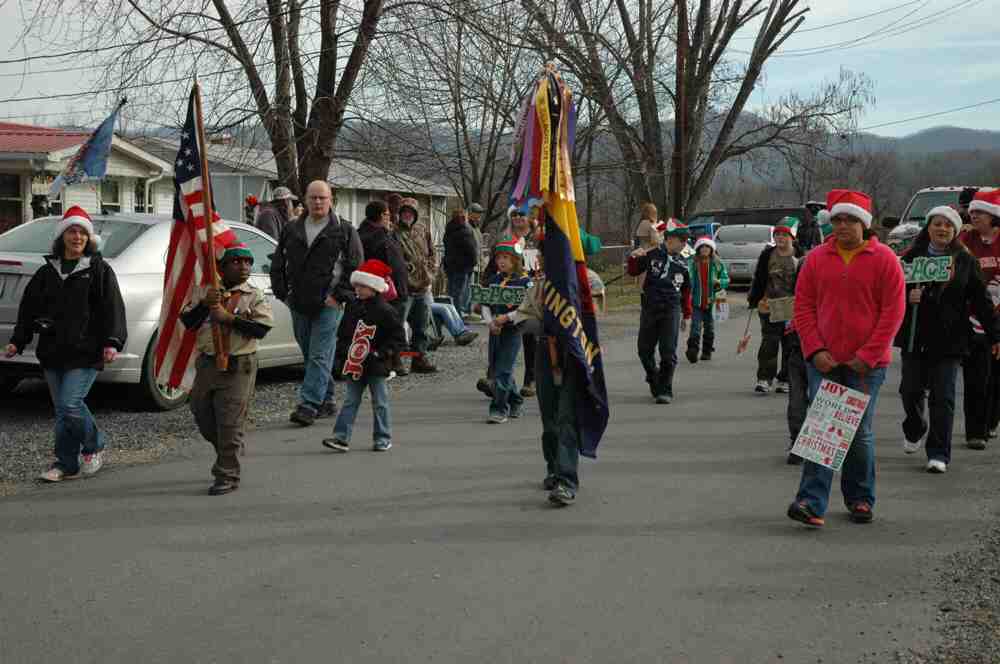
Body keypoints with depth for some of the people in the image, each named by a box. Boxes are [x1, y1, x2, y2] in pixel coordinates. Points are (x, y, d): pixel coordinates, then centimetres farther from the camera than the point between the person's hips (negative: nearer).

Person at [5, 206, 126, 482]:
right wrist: (17, 341, 9)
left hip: (85, 354, -5)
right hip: (53, 353, 5)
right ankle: (67, 465, 22)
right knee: (62, 408, 10)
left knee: (69, 405, -14)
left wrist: (112, 342, -17)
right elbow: (28, 309, 17)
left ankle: (94, 448, 9)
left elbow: (112, 309, -6)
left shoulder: (99, 270, 1)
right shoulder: (46, 272, 14)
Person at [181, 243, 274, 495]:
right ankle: (227, 454, 38)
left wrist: (229, 318, -18)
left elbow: (262, 329, -14)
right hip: (207, 362, 5)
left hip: (238, 366, -4)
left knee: (230, 424, -5)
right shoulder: (209, 293, 9)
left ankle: (227, 476, 5)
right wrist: (204, 304, -16)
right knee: (201, 414, 15)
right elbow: (187, 322, 0)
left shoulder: (255, 296, -1)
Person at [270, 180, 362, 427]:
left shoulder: (344, 231, 0)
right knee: (310, 355, 12)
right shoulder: (291, 230, 12)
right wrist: (283, 293, 7)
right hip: (299, 305, 5)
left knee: (319, 356, -10)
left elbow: (356, 267, -2)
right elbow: (277, 265, 17)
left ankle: (308, 406, -13)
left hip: (328, 305, -5)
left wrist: (338, 296, -8)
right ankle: (327, 402, 24)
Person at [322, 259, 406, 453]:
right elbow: (343, 333, 16)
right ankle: (341, 437, 3)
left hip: (376, 366, -5)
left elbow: (398, 338, -10)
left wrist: (381, 353, -18)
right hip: (354, 364, 5)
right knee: (350, 402, 5)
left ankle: (383, 439, 14)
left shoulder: (386, 311, -10)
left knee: (380, 403, 5)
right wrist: (341, 355, 8)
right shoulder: (352, 307, 7)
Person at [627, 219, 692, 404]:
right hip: (649, 309, 0)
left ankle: (665, 391, 1)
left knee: (668, 352, -7)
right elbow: (633, 272, 7)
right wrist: (634, 258, -14)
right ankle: (654, 381, 31)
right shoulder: (652, 255, -2)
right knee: (645, 351, 8)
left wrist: (687, 315, 18)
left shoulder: (682, 263, 6)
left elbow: (686, 290, 16)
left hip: (671, 310, 0)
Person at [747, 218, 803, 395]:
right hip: (769, 306, 0)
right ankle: (764, 378, -3)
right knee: (769, 341, -6)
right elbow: (758, 279, 9)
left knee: (790, 344, 6)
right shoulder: (767, 255, 4)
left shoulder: (800, 257, 0)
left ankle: (785, 379, 17)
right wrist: (755, 300, 2)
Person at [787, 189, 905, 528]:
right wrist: (815, 350, -6)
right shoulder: (817, 258, 5)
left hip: (866, 363, -1)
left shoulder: (884, 259, -2)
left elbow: (893, 312, -5)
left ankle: (860, 499, 24)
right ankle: (812, 503, -10)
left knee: (860, 432, 7)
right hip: (824, 360, 1)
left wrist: (868, 355, -10)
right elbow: (803, 307, 6)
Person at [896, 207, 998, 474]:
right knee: (911, 391, 7)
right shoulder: (912, 257, 4)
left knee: (943, 397, -2)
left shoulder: (966, 261, 4)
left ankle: (939, 454, 4)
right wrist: (907, 297, -15)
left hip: (949, 340, -1)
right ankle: (914, 430, 38)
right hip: (915, 338, 1)